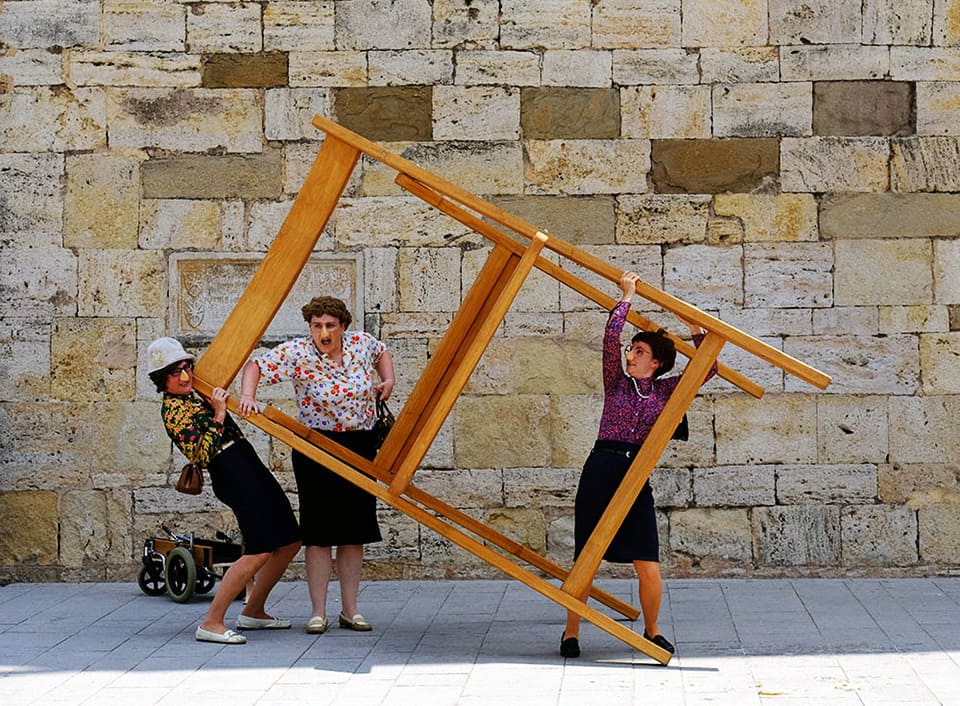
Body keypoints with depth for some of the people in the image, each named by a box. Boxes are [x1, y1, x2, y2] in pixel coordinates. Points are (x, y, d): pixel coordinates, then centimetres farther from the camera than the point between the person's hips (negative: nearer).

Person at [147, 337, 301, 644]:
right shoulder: (173, 410, -9)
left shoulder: (194, 395, 18)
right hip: (232, 472, -10)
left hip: (248, 466, 10)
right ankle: (211, 623, -17)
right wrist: (218, 415, -19)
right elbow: (201, 454, -19)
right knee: (260, 551, -19)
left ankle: (253, 611, 21)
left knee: (289, 543, 12)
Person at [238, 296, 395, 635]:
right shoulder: (297, 353, -13)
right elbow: (256, 365, -11)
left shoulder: (361, 343, -1)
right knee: (320, 530, -5)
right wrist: (247, 396, -27)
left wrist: (388, 380, 5)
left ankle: (350, 610, 15)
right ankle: (318, 612, 1)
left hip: (361, 446, 4)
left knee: (354, 530, 7)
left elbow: (382, 352, 21)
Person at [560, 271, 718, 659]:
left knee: (648, 566, -4)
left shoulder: (664, 390, 13)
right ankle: (571, 632, 8)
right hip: (601, 468, -1)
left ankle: (652, 631, 15)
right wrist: (627, 296, 3)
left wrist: (697, 330, 7)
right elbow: (611, 337, -2)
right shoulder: (616, 381, 9)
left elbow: (708, 368, 13)